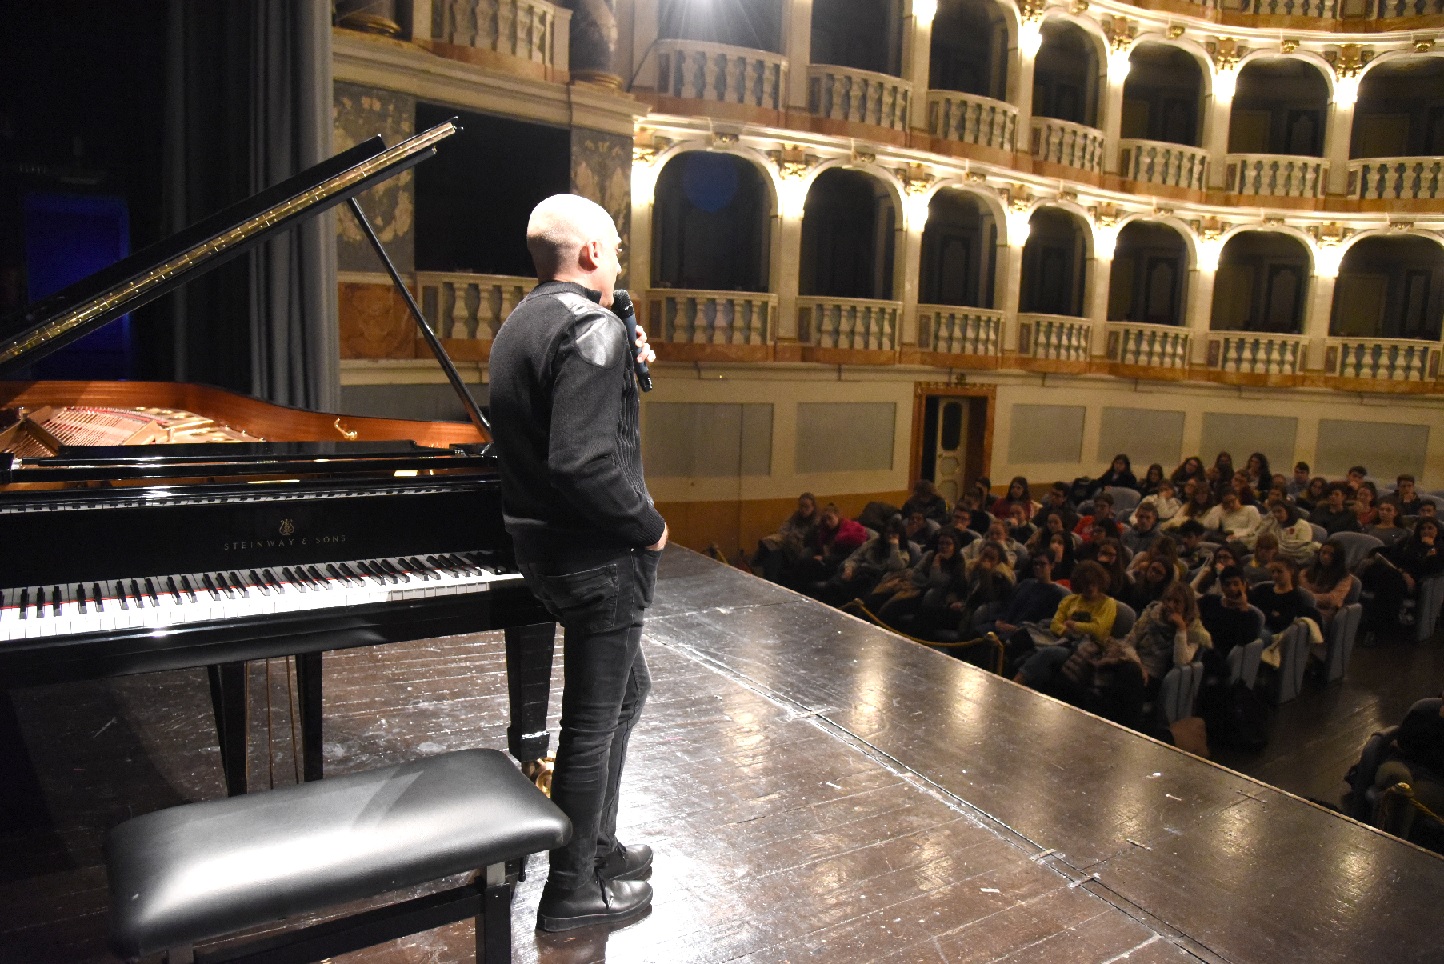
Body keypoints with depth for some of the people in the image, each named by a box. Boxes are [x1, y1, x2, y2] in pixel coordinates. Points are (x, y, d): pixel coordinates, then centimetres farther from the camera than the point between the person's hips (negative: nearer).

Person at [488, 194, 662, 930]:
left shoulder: (522, 324, 11)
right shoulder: (593, 328, -20)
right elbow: (585, 461, -31)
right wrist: (649, 525, -17)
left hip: (547, 544, 10)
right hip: (598, 559, -10)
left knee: (626, 691, 25)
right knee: (594, 722, 6)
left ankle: (596, 845, 40)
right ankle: (571, 892, 25)